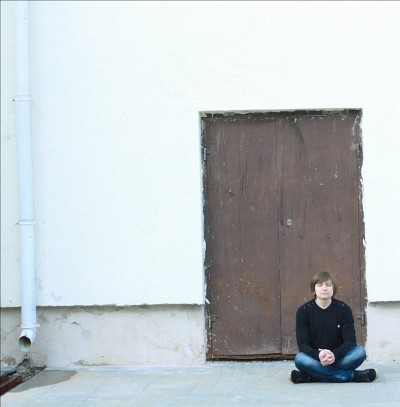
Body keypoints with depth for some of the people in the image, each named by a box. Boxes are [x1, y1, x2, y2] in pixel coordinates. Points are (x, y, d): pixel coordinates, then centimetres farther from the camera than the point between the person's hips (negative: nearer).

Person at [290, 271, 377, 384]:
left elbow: (350, 340, -9)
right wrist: (318, 355, -32)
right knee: (300, 359, -35)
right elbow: (302, 344, -11)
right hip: (314, 359, 0)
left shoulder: (344, 309, -2)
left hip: (338, 358, 0)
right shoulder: (303, 311, -4)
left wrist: (334, 354, -29)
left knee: (360, 351, -26)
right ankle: (352, 375, -27)